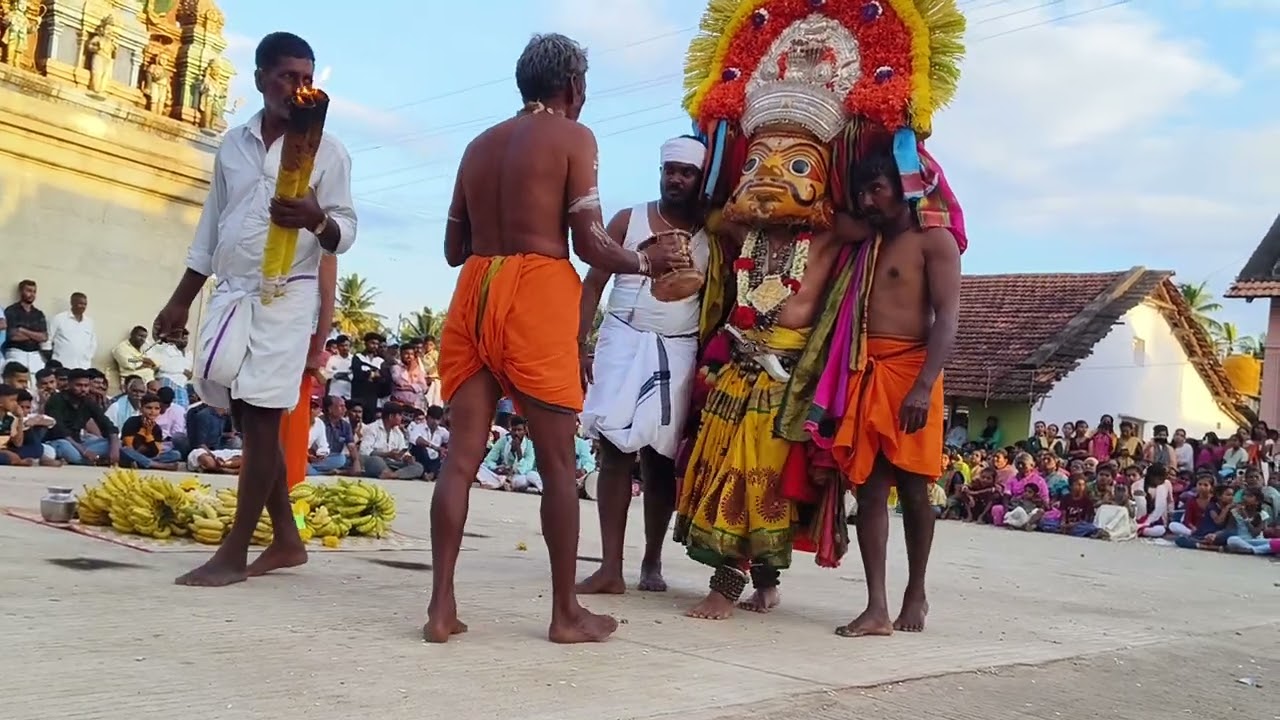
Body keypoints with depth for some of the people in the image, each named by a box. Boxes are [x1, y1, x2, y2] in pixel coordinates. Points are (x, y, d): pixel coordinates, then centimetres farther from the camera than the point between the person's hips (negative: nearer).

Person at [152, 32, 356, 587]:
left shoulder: (326, 149, -2)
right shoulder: (233, 144, 12)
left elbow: (346, 233, -5)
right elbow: (211, 228, 17)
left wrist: (317, 220, -28)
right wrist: (180, 300, 16)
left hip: (285, 297, -5)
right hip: (231, 294, 6)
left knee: (262, 419, -6)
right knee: (247, 419, 7)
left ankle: (235, 551, -2)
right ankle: (286, 539, 17)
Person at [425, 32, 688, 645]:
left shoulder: (481, 144, 19)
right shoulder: (573, 138, 2)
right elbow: (590, 243, -6)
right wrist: (647, 262, 10)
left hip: (474, 294, 6)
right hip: (536, 296, -5)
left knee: (462, 454, 3)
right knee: (557, 462, 1)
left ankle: (441, 607, 1)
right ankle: (566, 612, 7)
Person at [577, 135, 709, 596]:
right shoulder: (628, 221, 6)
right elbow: (593, 285, 4)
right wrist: (579, 345, -6)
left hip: (679, 353, 1)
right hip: (624, 344, 0)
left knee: (661, 460, 3)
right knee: (615, 451, -7)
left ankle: (652, 562, 15)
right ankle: (611, 568, -7)